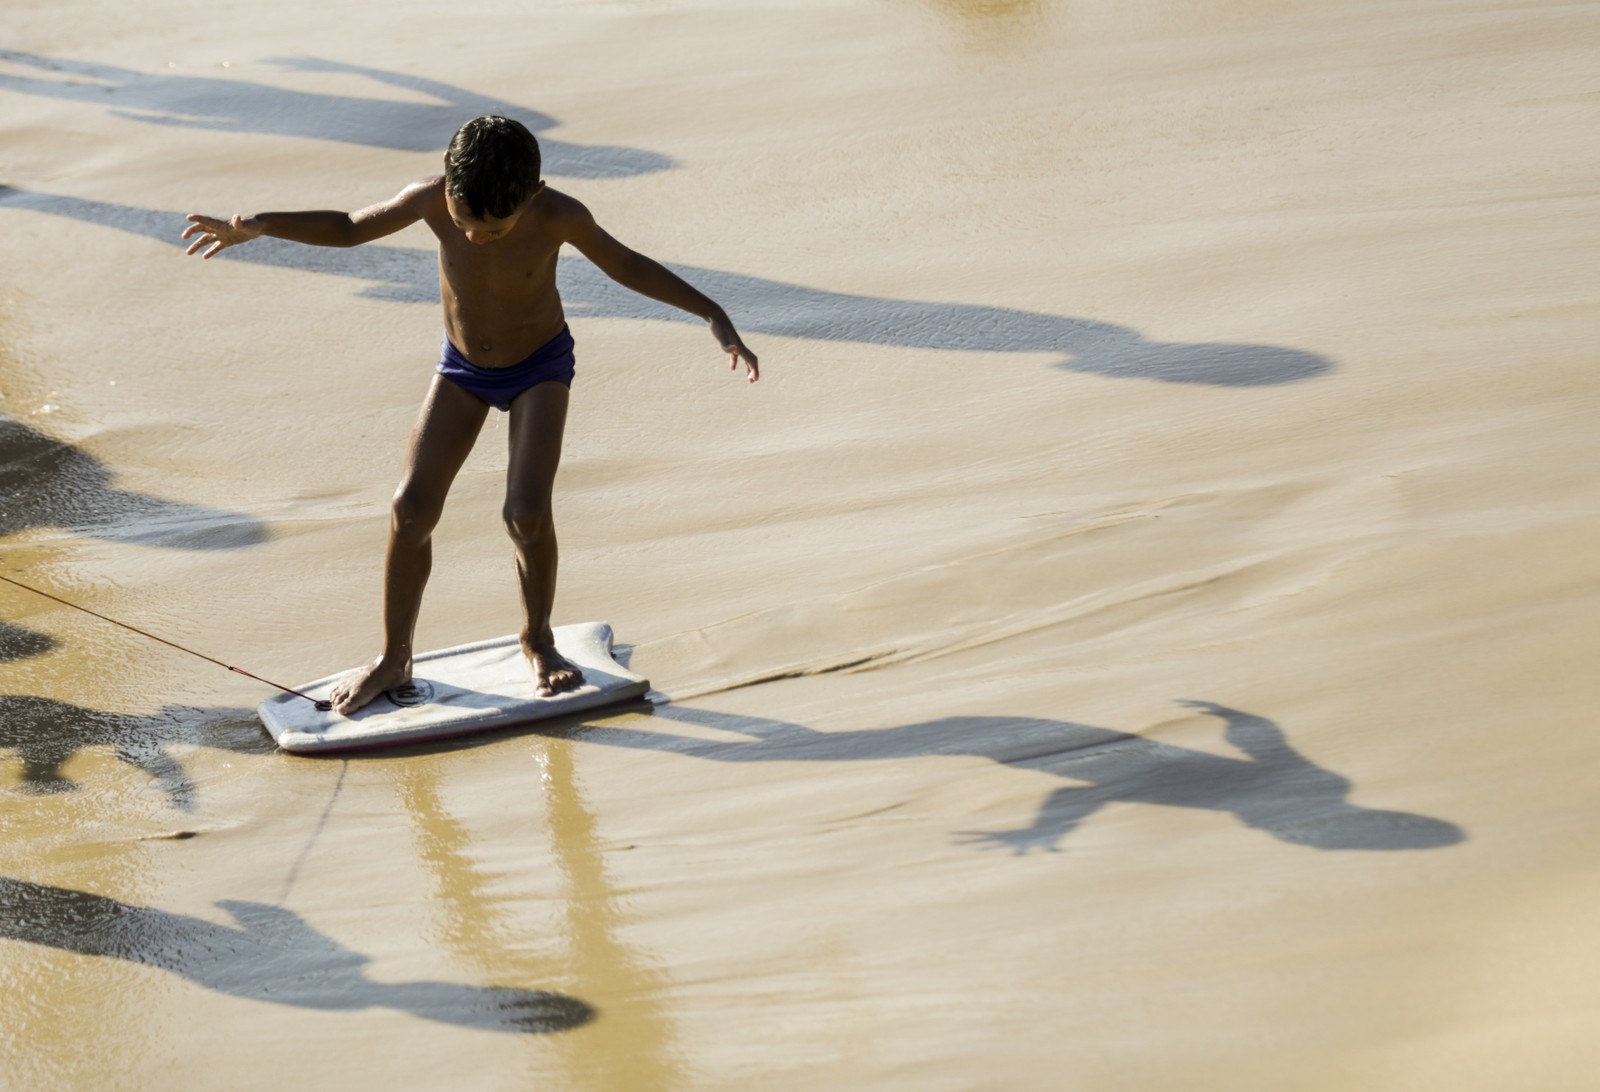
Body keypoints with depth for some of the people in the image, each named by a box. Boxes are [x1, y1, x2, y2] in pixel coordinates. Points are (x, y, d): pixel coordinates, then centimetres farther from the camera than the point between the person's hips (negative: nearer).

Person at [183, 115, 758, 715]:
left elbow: (626, 266, -12)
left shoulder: (558, 216, -30)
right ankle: (393, 659, 10)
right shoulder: (432, 198, -26)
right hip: (461, 368, 2)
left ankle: (537, 640, 9)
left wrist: (714, 316, -15)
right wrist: (257, 226, -22)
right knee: (411, 509, -7)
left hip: (540, 366, -2)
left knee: (527, 513, -18)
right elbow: (349, 228, -10)